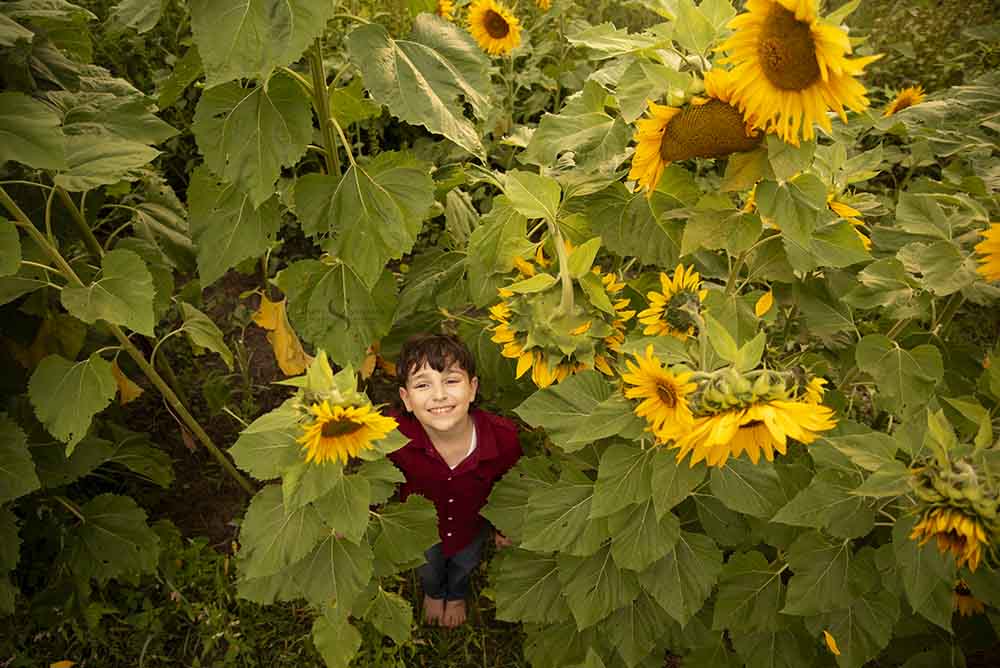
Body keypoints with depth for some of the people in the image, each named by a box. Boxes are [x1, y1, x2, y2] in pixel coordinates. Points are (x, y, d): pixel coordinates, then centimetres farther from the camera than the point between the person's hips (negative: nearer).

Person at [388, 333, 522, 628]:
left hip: (473, 524, 1)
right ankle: (433, 593, 71)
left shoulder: (504, 437, -38)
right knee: (428, 569, 33)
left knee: (465, 564, 34)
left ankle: (457, 595, 71)